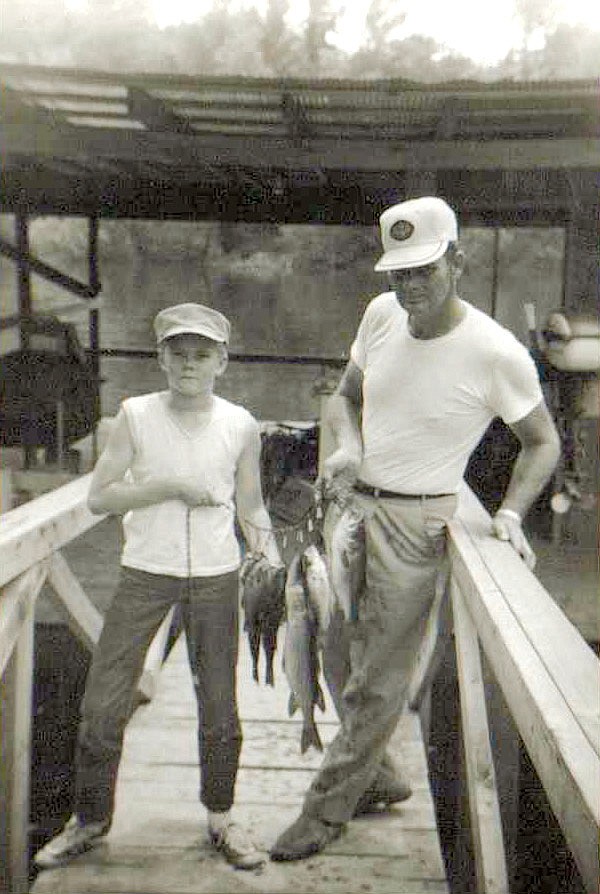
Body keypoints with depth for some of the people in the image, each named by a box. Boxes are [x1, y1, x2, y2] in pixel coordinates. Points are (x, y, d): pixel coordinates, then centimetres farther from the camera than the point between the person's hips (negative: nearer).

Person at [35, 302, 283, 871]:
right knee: (103, 702, 3)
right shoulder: (136, 415, -4)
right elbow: (98, 497, -5)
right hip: (145, 573, 0)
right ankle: (90, 818, 27)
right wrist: (170, 487, -16)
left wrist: (267, 548, -11)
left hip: (215, 577, 1)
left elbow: (250, 506, 7)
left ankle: (220, 818, 31)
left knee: (219, 705, 9)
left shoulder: (240, 425, -2)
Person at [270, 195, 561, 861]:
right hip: (350, 505, 6)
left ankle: (327, 810, 23)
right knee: (344, 656, 17)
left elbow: (543, 441, -2)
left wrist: (510, 513, -15)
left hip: (413, 524, -6)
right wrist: (347, 445, -6)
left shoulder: (496, 353, -15)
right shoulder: (382, 314, 0)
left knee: (377, 680, 4)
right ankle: (369, 774, 39)